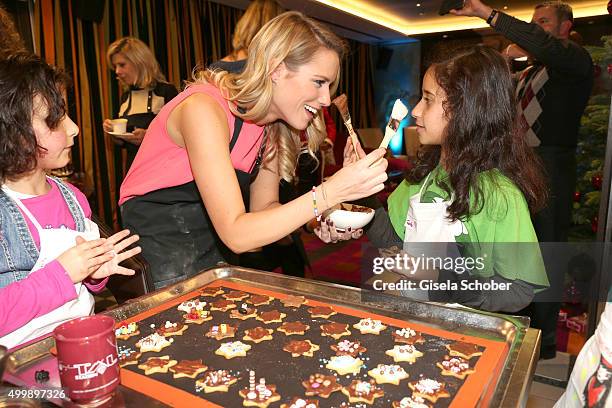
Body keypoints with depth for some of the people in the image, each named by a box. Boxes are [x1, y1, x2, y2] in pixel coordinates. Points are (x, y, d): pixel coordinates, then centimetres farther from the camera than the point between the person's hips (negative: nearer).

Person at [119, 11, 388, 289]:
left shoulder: (273, 126, -3)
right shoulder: (204, 108, -27)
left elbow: (263, 208, 2)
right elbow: (236, 235, -32)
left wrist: (316, 219, -17)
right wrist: (328, 194, -37)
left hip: (215, 252, 7)